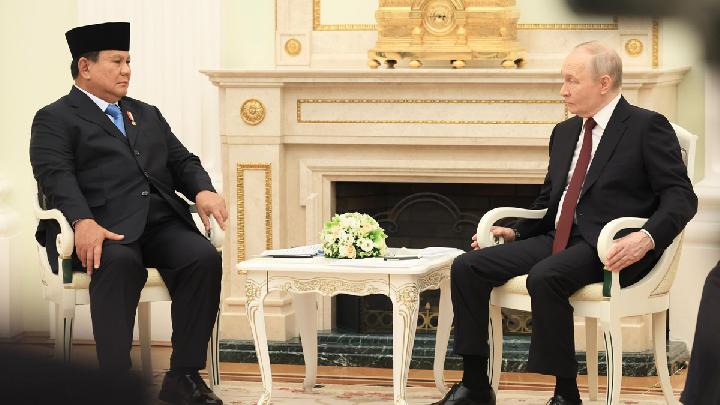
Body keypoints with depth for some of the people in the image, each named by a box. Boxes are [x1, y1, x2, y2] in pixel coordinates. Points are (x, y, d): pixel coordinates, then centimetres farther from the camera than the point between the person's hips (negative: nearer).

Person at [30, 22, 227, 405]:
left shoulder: (147, 115, 29)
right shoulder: (55, 119, 8)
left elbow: (182, 161, 23)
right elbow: (56, 174, -8)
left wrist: (203, 190, -2)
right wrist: (83, 222, -27)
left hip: (162, 221, 5)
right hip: (105, 226, -5)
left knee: (204, 257, -25)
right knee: (120, 263, -38)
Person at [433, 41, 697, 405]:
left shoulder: (648, 127, -3)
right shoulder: (565, 132, 20)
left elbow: (681, 197, -10)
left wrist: (647, 238, -27)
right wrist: (516, 231, 11)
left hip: (609, 248, -8)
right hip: (557, 238, 8)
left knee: (544, 277, -36)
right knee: (467, 267, -8)